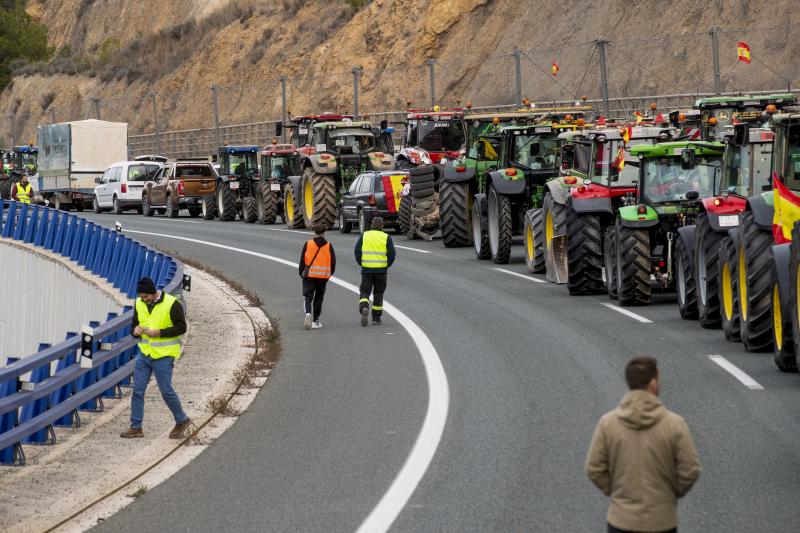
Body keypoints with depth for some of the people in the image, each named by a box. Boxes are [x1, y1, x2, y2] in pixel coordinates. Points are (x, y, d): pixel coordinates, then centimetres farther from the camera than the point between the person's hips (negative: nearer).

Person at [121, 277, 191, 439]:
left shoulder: (171, 304, -14)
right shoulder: (139, 304, 4)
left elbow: (181, 327, -14)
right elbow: (134, 325, 14)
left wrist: (159, 332, -22)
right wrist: (135, 330, -11)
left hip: (163, 356, -6)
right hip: (144, 354, 6)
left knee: (166, 391, 1)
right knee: (137, 390, 4)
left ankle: (182, 421, 21)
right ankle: (136, 427, 11)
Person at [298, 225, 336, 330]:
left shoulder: (308, 244, 0)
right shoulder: (328, 246, 3)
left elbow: (302, 259, -1)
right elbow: (333, 261, 1)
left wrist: (301, 273, 10)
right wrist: (330, 273, 16)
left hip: (309, 275, -1)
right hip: (323, 275, 1)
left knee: (308, 297, 2)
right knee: (318, 298, 11)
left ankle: (308, 313, -25)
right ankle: (315, 321, 14)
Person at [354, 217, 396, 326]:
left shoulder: (364, 236, 3)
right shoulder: (386, 238, 0)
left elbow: (357, 251, -1)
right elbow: (392, 254, -5)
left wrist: (361, 263, 11)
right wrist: (387, 265, 10)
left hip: (366, 269, 0)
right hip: (381, 270, 0)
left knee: (364, 292, 6)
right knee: (378, 293, 11)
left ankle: (364, 308, -23)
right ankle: (376, 318, 14)